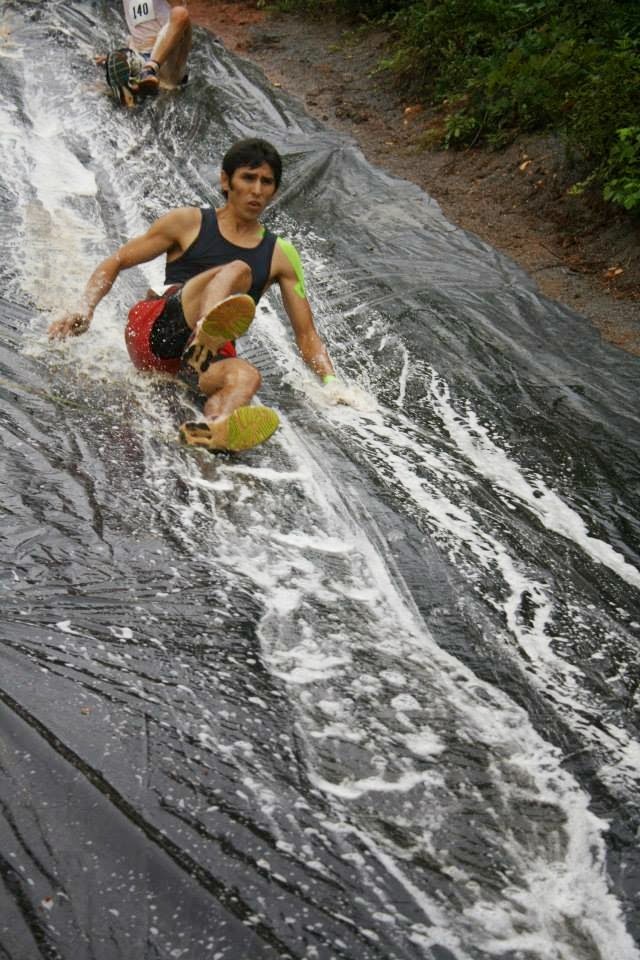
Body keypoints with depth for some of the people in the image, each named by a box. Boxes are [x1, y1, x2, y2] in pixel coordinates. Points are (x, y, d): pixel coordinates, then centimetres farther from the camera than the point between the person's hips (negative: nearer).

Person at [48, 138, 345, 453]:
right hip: (153, 329, -2)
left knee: (246, 377, -35)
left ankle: (212, 427, -68)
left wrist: (333, 384, -2)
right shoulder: (189, 222, 12)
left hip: (198, 358, 3)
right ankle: (208, 331, -60)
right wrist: (85, 311, -3)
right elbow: (115, 263, 13)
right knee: (236, 271, -27)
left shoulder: (280, 256, 18)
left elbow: (307, 334, 14)